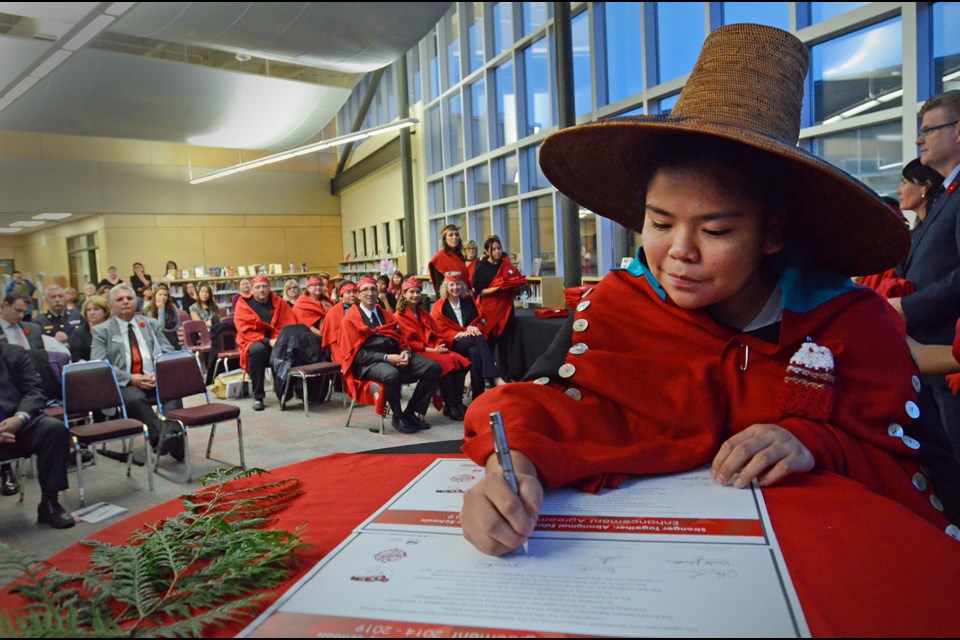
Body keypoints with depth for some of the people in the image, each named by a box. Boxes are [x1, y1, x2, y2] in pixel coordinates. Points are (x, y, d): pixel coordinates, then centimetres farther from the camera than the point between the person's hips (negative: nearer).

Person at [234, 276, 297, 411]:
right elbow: (246, 330, -8)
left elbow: (291, 324, 5)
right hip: (254, 342, -2)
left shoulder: (279, 302, 9)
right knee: (257, 349, -38)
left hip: (278, 341, 2)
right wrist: (267, 341, -21)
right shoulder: (244, 304, 1)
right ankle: (258, 396, -26)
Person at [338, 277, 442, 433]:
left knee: (433, 367, -16)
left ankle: (412, 413, -8)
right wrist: (386, 358, -16)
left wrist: (405, 353, -6)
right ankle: (398, 418, -14)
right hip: (369, 363, -6)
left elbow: (401, 340, 20)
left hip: (395, 356, 6)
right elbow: (356, 354, -4)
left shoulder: (387, 315, 24)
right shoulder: (350, 319, 5)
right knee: (391, 374, -40)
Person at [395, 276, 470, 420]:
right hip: (417, 353, -6)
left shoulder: (424, 314, 23)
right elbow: (409, 342, -8)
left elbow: (437, 334, 18)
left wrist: (440, 346, -4)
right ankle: (449, 406, -22)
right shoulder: (400, 316, 1)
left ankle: (458, 402, -18)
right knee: (447, 362, -31)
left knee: (461, 361, -21)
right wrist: (431, 350, -15)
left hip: (434, 349, 6)